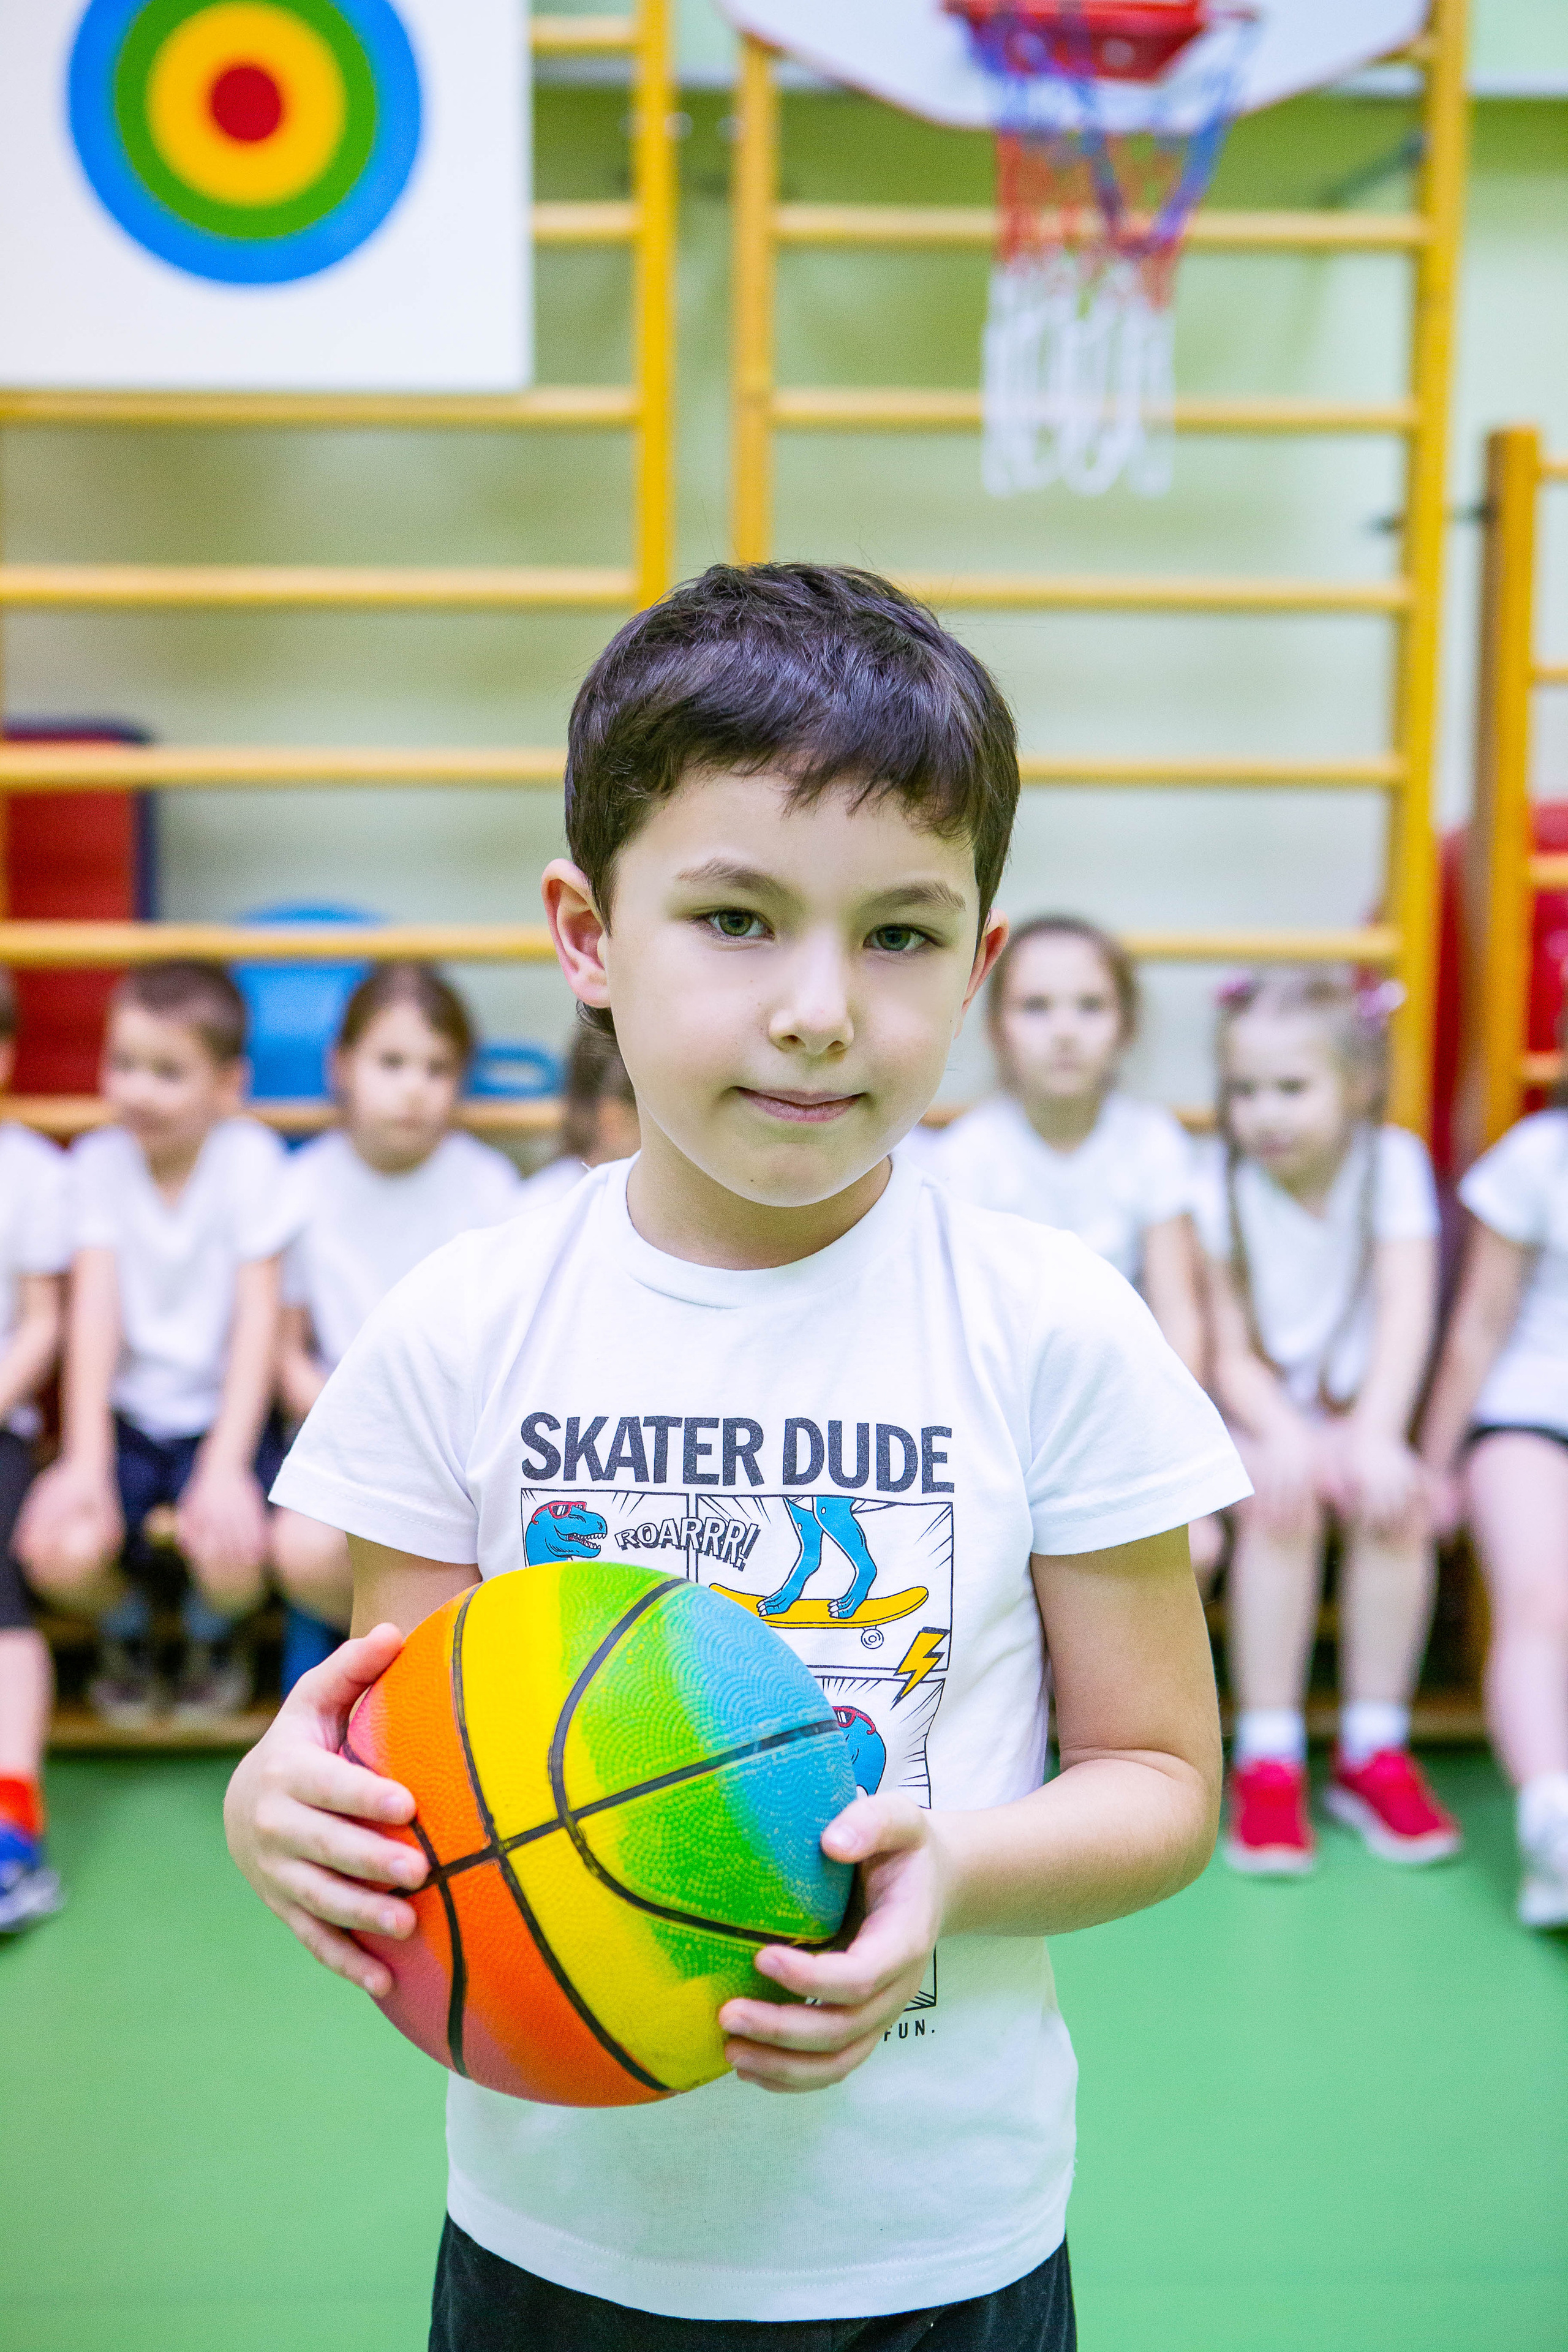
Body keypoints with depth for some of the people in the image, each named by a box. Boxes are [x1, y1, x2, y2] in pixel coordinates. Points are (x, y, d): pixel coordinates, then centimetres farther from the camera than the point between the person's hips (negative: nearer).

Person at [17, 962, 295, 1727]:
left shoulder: (250, 1157, -9)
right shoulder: (97, 1162, -2)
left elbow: (258, 1319, -12)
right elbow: (94, 1312, -10)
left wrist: (226, 1467, -22)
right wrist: (85, 1461, -22)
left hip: (223, 1412, -2)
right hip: (127, 1413, 2)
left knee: (231, 1548, -30)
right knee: (60, 1547, -26)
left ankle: (214, 1637, 12)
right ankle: (126, 1628, 14)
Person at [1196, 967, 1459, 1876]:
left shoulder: (1392, 1162, -6)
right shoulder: (1223, 1188, -6)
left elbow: (1408, 1313, -16)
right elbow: (1231, 1353, -9)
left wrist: (1376, 1436, -30)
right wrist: (1287, 1435, -28)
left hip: (1361, 1408, 1)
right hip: (1259, 1417, -1)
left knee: (1397, 1500, -30)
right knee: (1282, 1496, -32)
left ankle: (1374, 1752, -14)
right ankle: (1268, 1760, -22)